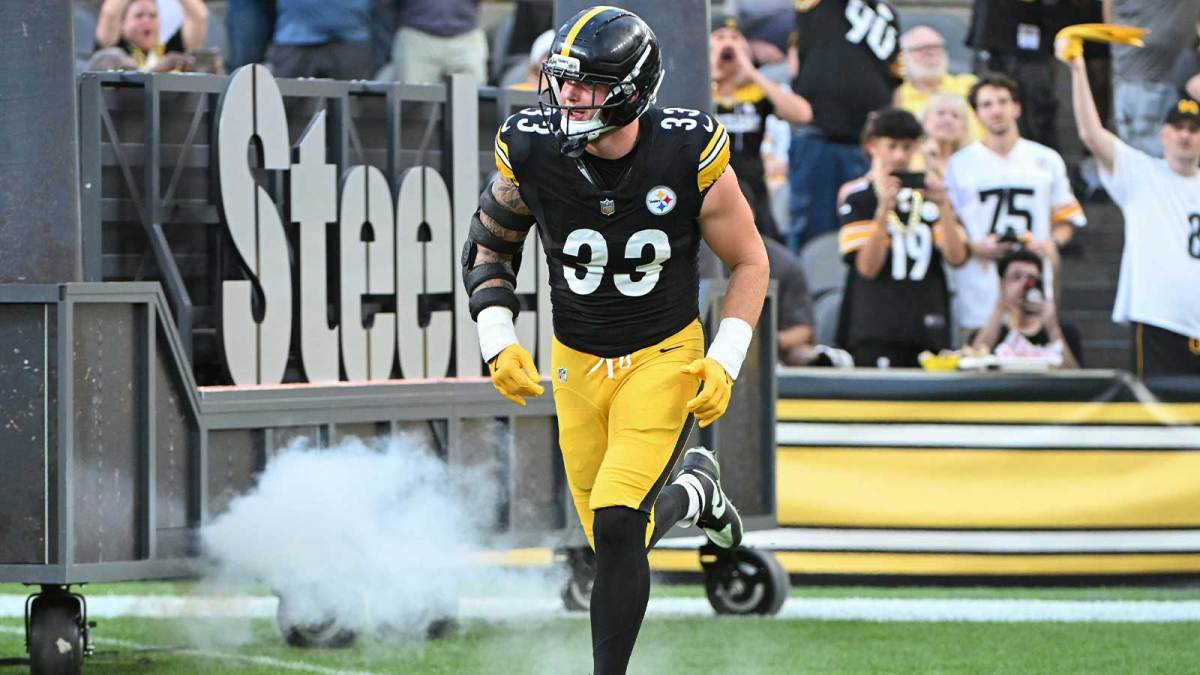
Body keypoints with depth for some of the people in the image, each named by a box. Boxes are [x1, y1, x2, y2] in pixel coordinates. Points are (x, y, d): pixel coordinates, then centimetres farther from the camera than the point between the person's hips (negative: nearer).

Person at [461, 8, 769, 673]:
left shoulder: (687, 153, -19)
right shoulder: (532, 152, -14)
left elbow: (749, 263, -4)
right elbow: (489, 247, 5)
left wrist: (725, 362, -13)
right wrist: (498, 343, -7)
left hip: (663, 357, -3)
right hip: (576, 363, 3)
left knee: (617, 526, -20)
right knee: (614, 541, 8)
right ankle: (695, 489, 41)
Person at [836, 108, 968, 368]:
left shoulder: (927, 191, 14)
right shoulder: (857, 195, 2)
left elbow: (956, 256, 3)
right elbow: (867, 267, -10)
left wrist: (942, 205, -10)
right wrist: (883, 210, -20)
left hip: (928, 328, 4)